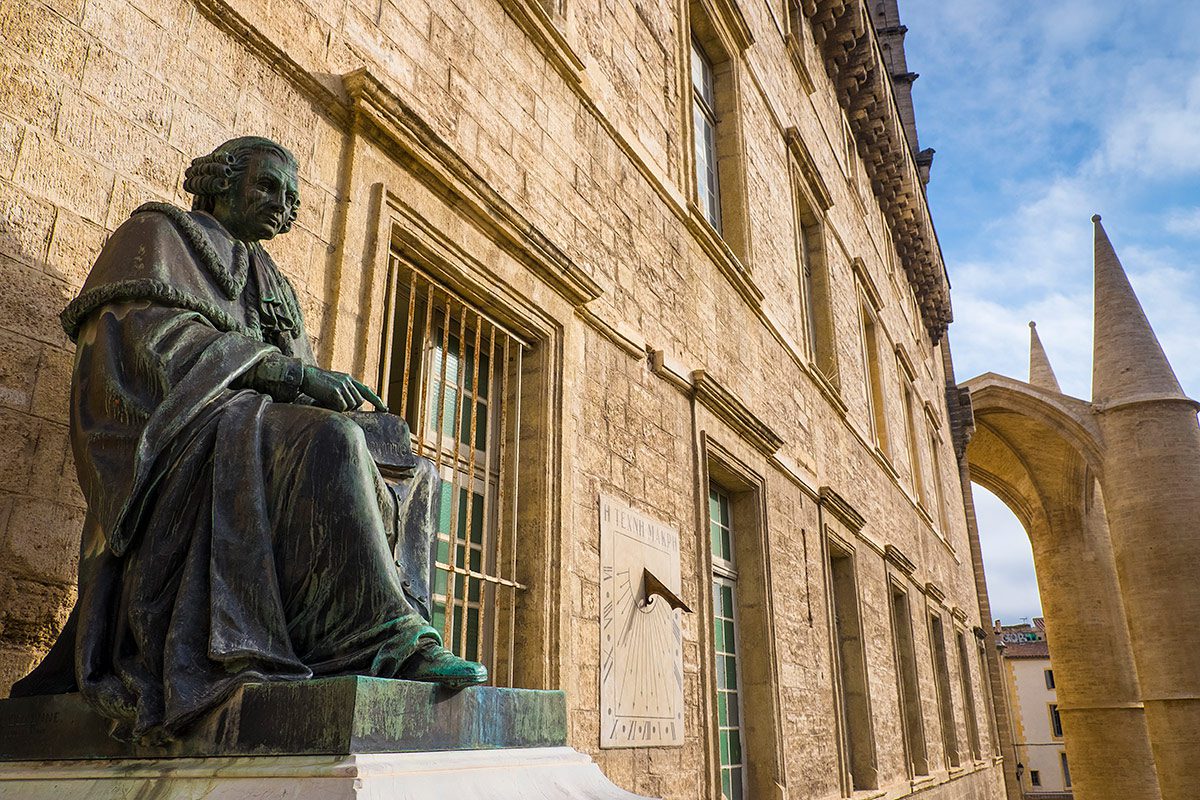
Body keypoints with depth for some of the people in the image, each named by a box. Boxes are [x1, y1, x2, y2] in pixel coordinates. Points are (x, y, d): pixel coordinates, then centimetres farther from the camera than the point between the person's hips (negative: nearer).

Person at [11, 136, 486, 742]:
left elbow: (295, 385, 20)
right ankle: (386, 638, -37)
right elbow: (151, 335, -9)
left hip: (257, 441, 8)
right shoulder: (158, 233, 12)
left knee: (414, 478, -3)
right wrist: (284, 372, -18)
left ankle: (404, 624, -21)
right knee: (330, 444, -34)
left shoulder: (269, 282, 30)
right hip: (182, 430, -8)